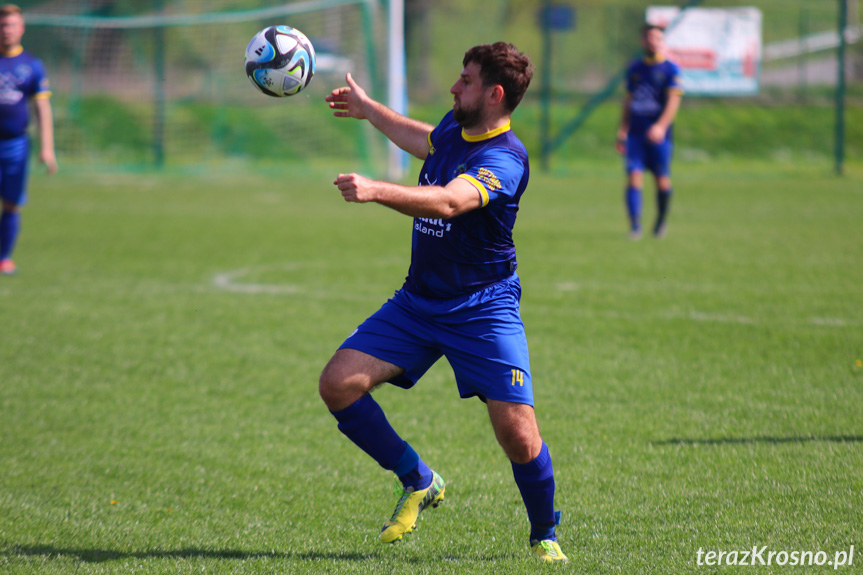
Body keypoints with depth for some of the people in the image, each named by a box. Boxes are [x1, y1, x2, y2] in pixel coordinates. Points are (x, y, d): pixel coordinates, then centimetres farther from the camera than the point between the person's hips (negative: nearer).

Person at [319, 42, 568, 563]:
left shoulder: (504, 159, -21)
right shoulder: (455, 129, 5)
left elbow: (448, 202, -40)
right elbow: (424, 141, 32)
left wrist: (376, 191, -52)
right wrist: (367, 108, 41)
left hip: (483, 310, -7)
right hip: (418, 301, 7)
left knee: (517, 433, -16)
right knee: (339, 384, -8)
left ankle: (545, 536, 11)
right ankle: (419, 482, 12)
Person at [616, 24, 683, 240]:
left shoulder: (671, 69, 0)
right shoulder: (635, 68, 14)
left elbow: (673, 100, -10)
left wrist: (661, 126, -24)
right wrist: (623, 131, 15)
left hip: (659, 135, -3)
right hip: (636, 133, 3)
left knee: (662, 181, 2)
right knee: (634, 177, -11)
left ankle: (661, 220, 25)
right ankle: (635, 226, -15)